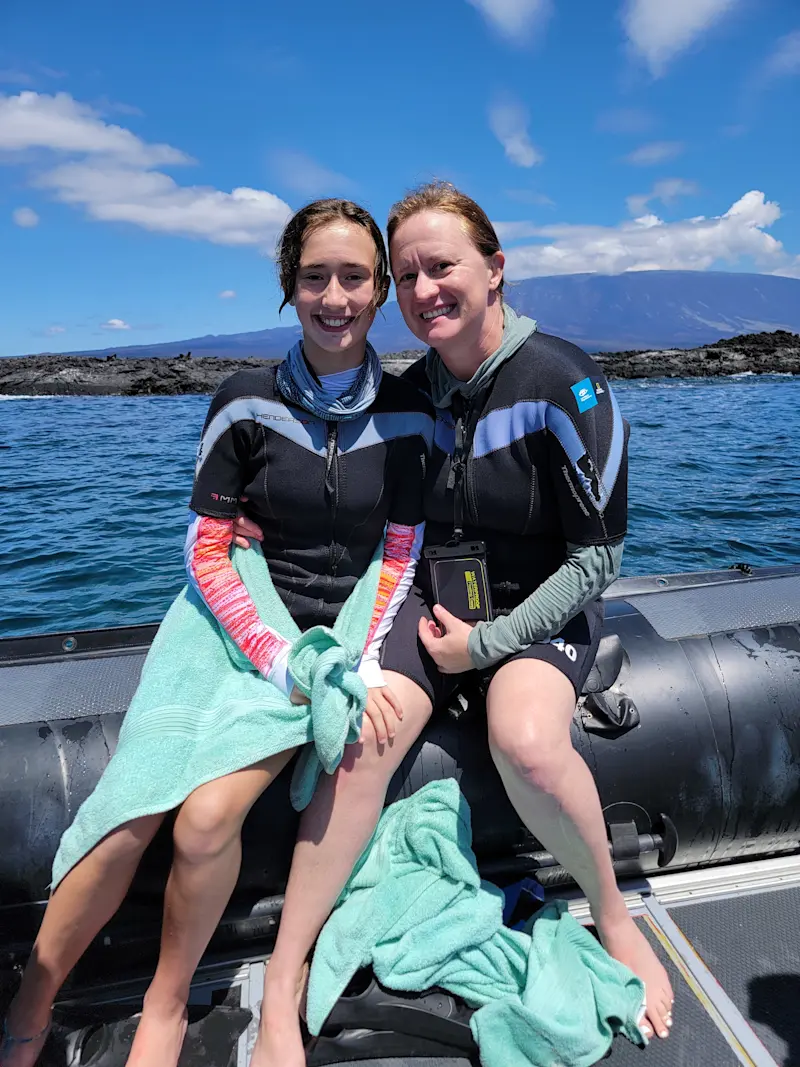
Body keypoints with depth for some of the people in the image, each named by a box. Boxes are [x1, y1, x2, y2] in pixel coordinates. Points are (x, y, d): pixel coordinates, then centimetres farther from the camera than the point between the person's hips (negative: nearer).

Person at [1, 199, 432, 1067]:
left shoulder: (407, 417, 0)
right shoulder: (246, 404, -2)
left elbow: (399, 561, 3)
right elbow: (205, 552, -3)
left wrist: (361, 668, -11)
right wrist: (279, 662, -14)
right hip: (232, 627, 1)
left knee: (207, 817, -20)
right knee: (131, 815, -16)